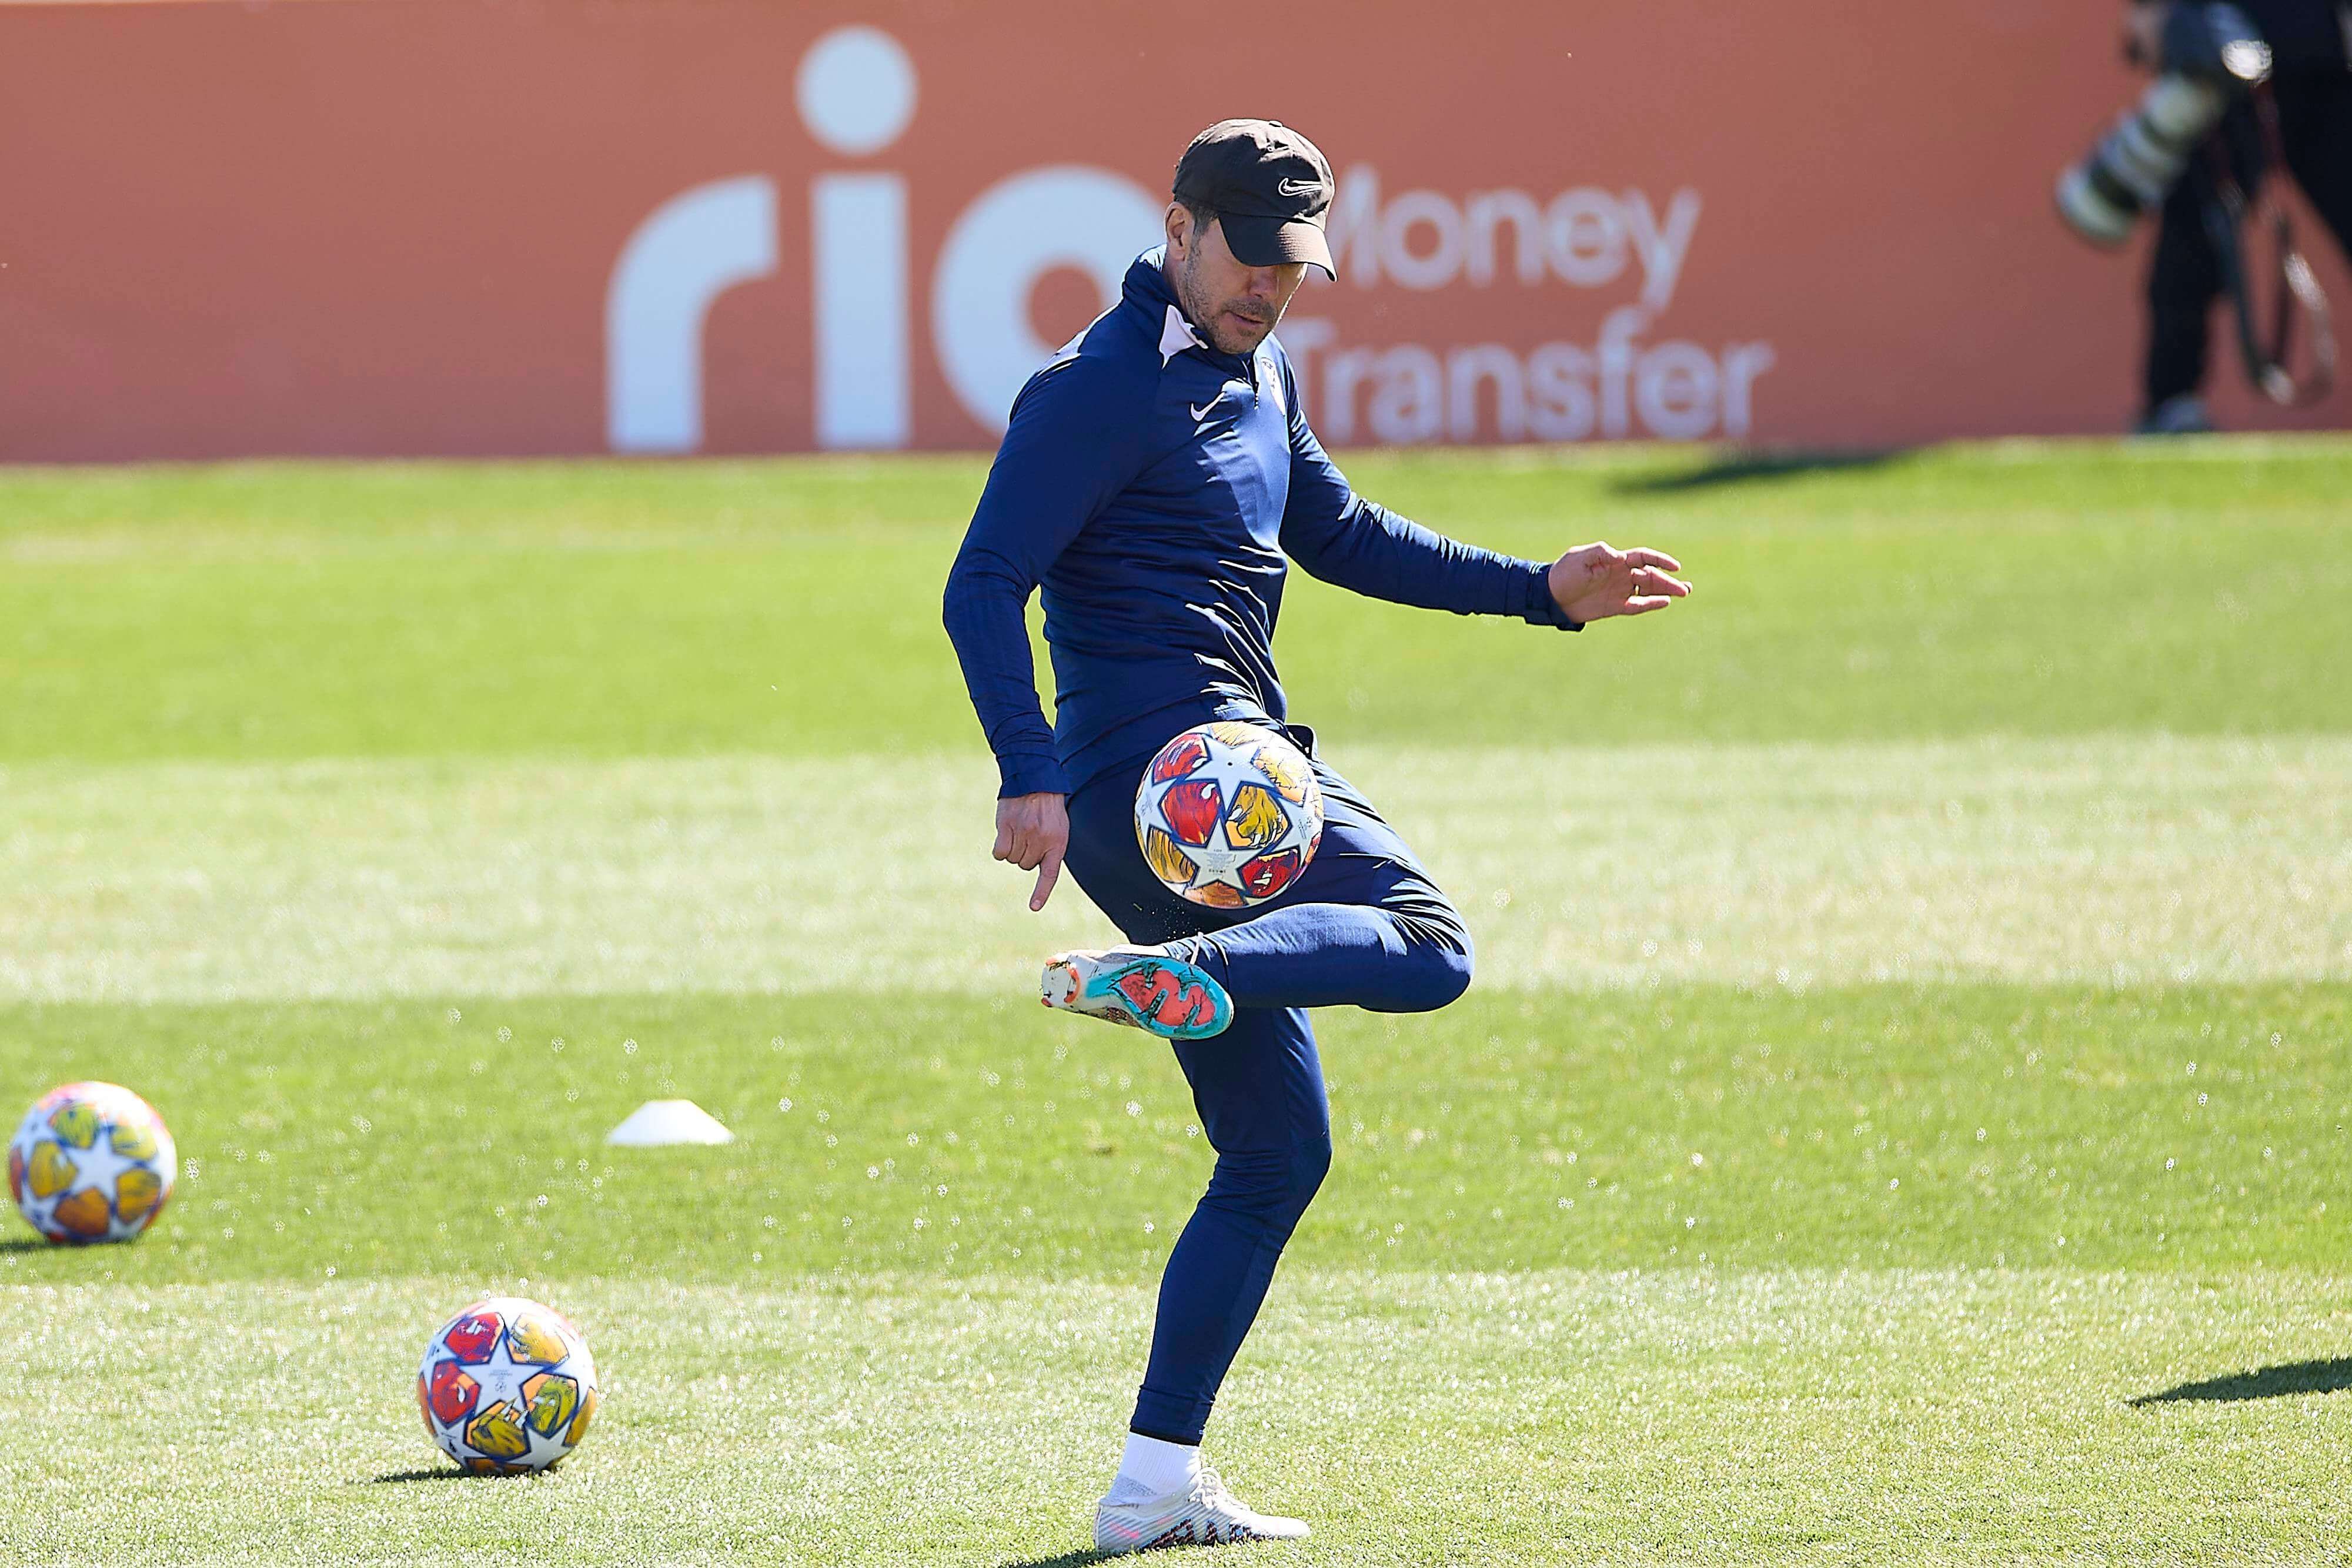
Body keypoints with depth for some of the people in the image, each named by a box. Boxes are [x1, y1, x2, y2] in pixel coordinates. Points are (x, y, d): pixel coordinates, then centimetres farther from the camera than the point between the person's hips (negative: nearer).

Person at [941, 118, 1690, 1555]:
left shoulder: (1257, 372, 20)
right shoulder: (1102, 390, -10)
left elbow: (1336, 534, 33)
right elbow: (985, 586, -16)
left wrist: (1540, 592, 28)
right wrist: (1034, 780, -27)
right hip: (1152, 770, -10)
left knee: (1277, 1153, 11)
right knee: (1426, 947, -24)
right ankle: (1167, 974, -44)